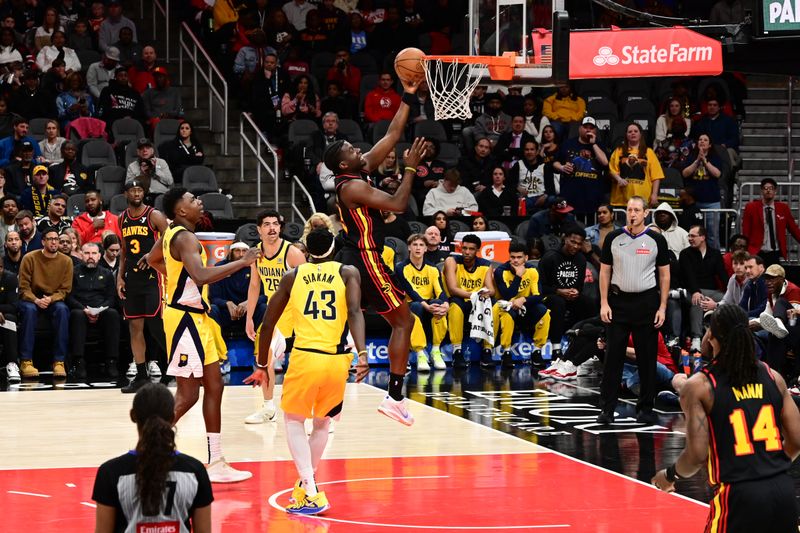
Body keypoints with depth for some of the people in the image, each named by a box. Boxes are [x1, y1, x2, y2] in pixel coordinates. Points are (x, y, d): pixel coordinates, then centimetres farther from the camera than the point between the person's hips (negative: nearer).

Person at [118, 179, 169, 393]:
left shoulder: (154, 215, -6)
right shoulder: (122, 219, 12)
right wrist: (120, 277, 9)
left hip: (152, 276, -6)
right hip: (132, 277, 6)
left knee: (156, 324, -11)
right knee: (134, 325, 5)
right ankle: (140, 376, 10)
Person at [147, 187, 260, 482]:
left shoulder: (172, 233, 10)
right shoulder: (185, 238, -20)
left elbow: (153, 260, 29)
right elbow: (202, 276, -36)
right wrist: (242, 262, -28)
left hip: (197, 317, 10)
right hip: (185, 319, -10)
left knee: (214, 387, 11)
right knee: (188, 395, -7)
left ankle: (216, 463, 15)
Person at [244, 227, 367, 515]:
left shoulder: (292, 276, 11)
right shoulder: (348, 272, 8)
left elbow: (268, 324, 13)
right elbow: (354, 312, -11)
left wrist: (261, 366, 24)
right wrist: (362, 354, -20)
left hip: (305, 357, -1)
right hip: (338, 359, 1)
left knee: (294, 420, 17)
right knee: (322, 423, 25)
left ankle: (311, 493, 1)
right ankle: (305, 486, 31)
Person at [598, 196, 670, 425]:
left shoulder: (656, 240, 1)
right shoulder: (614, 238, 3)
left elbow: (665, 275, 4)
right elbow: (605, 271, 7)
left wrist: (662, 307, -3)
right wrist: (604, 303, -2)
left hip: (646, 302, 0)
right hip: (619, 301, 1)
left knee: (647, 358, 3)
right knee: (614, 356, -1)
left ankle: (646, 408, 12)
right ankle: (607, 408, 2)